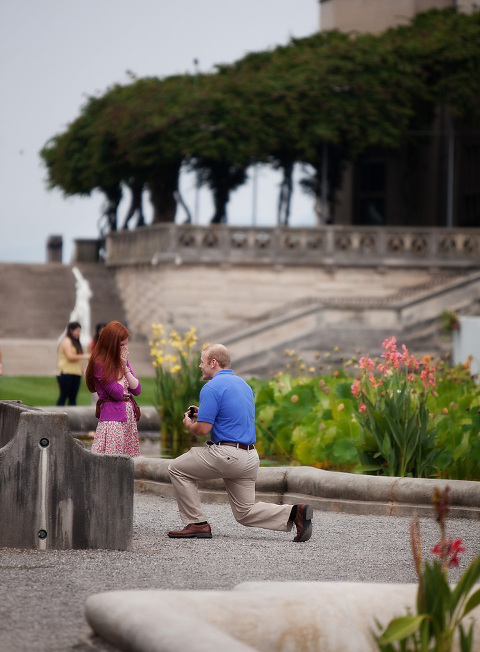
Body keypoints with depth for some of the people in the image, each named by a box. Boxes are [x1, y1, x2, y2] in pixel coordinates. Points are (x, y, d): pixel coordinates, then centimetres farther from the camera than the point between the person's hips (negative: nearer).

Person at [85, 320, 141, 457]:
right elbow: (118, 393, -16)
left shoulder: (122, 360, 14)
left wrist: (125, 367, 0)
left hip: (129, 417, 8)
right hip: (112, 418, -8)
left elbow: (137, 390, 10)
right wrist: (121, 366, -6)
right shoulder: (100, 364, -10)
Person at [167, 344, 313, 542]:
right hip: (250, 457, 8)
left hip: (226, 455, -8)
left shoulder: (212, 388, -11)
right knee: (245, 512, 13)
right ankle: (293, 513, -6)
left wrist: (189, 424, 7)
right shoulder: (243, 384, 18)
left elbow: (202, 429, -16)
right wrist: (203, 414, 24)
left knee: (177, 469, 11)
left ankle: (197, 524, 8)